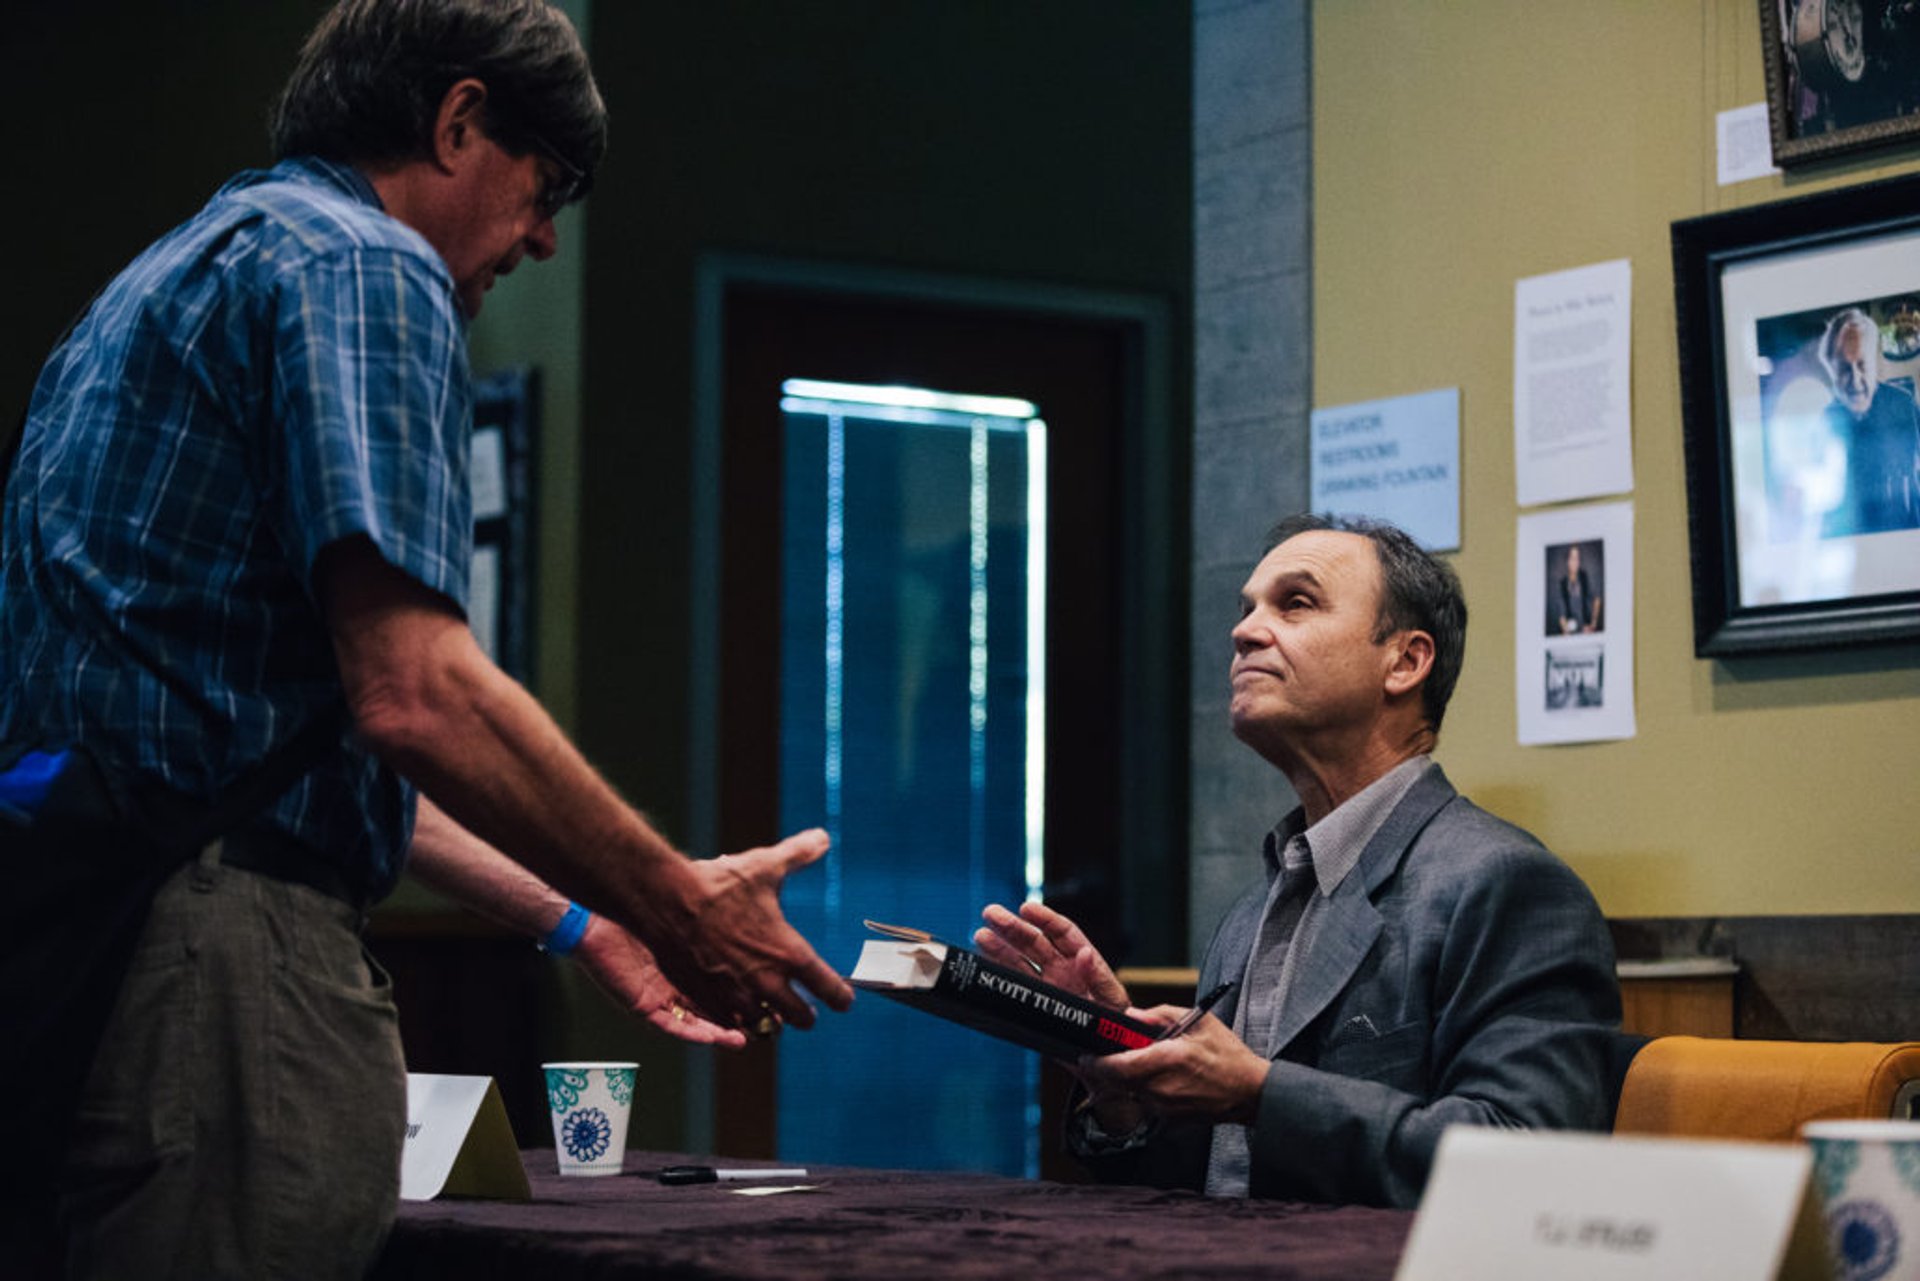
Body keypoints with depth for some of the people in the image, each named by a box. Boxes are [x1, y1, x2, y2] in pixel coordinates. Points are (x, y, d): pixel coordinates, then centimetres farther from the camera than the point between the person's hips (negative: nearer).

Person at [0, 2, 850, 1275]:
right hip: (218, 965, -11)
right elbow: (413, 693, -18)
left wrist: (573, 917, 28)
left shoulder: (182, 273, 26)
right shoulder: (362, 267, -6)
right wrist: (682, 907, -7)